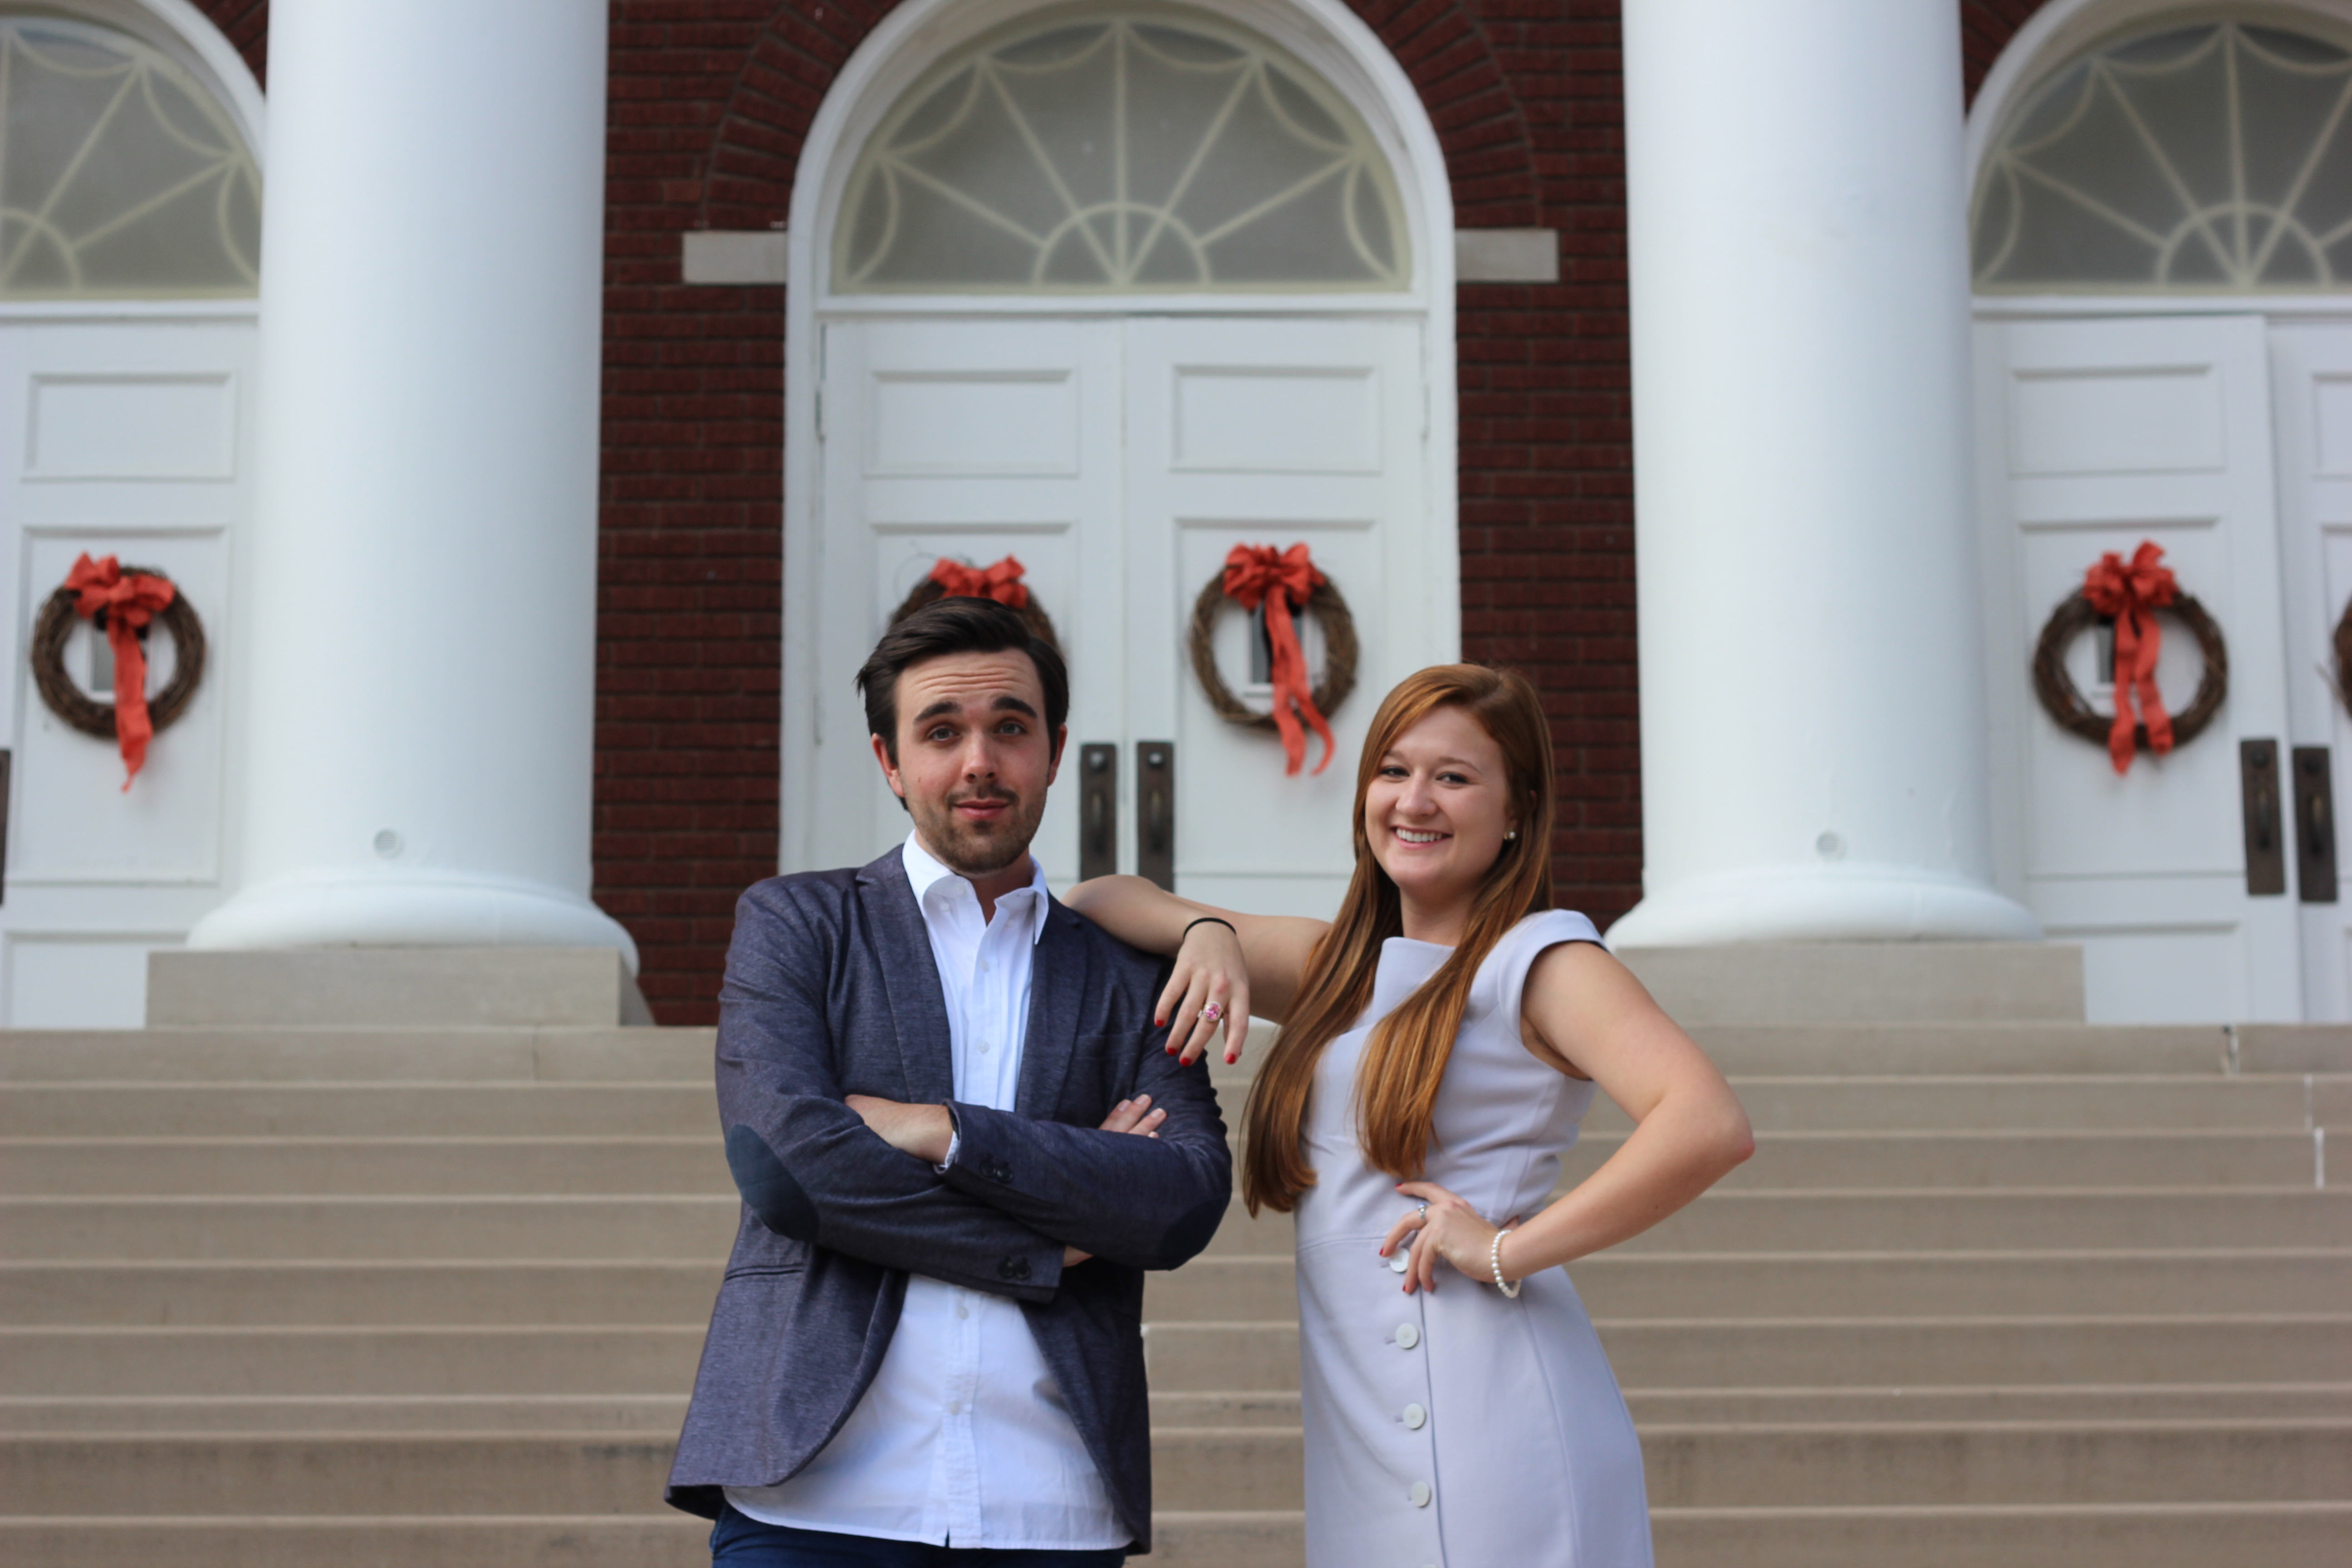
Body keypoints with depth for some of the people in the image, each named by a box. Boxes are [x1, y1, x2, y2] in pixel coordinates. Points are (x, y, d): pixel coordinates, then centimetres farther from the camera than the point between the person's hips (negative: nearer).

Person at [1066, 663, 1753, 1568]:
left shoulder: (1540, 959, -2)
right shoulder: (1338, 967, 19)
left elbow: (1711, 1128, -18)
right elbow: (1098, 904, 21)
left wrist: (1508, 1251, -15)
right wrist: (1206, 930, 0)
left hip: (1498, 1436, -6)